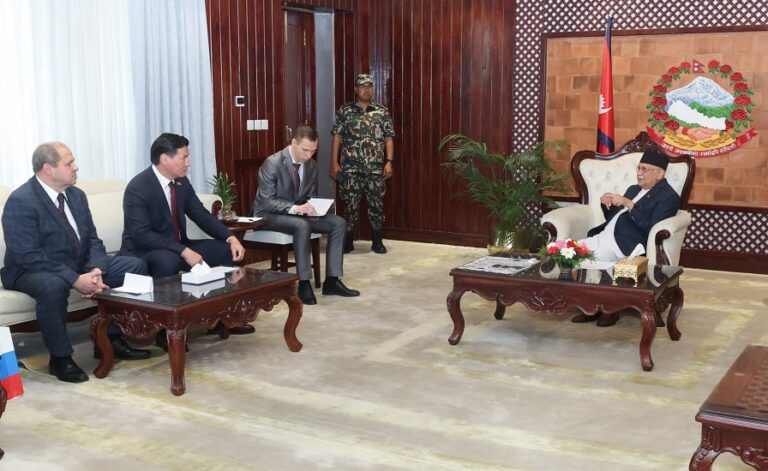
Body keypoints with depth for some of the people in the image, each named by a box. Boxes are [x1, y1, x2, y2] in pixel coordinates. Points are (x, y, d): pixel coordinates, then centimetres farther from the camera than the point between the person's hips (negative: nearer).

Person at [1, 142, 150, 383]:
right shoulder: (20, 202, -19)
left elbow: (92, 239, 6)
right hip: (32, 271, -8)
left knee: (134, 266, -3)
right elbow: (28, 256, -26)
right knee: (53, 285, -41)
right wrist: (75, 280, -30)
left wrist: (95, 270, -16)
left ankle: (111, 339, 5)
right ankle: (60, 358, -21)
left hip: (79, 265, 8)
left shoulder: (76, 195, 4)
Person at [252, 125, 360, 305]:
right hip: (269, 214, -7)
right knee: (302, 226, -37)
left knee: (339, 222, -12)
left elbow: (311, 195, 11)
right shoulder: (272, 163, -20)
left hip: (298, 212, 7)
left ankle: (332, 280, -10)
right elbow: (266, 201, -22)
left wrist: (312, 209, -13)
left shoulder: (311, 164, 1)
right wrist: (294, 208, -36)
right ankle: (304, 283, -27)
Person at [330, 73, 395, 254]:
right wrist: (334, 163, -4)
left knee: (376, 205, 4)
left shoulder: (382, 112, 7)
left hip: (375, 169, 1)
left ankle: (377, 241, 16)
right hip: (350, 169, -1)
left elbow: (389, 139, 6)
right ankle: (347, 242, 14)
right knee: (350, 206, 2)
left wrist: (389, 162, -4)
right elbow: (337, 137, 2)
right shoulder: (344, 111, 3)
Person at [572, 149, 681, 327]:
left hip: (625, 245, -8)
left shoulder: (669, 197, -2)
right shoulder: (634, 189, 24)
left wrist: (629, 205, -18)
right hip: (603, 237, 8)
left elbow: (651, 228, -16)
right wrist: (605, 203, 6)